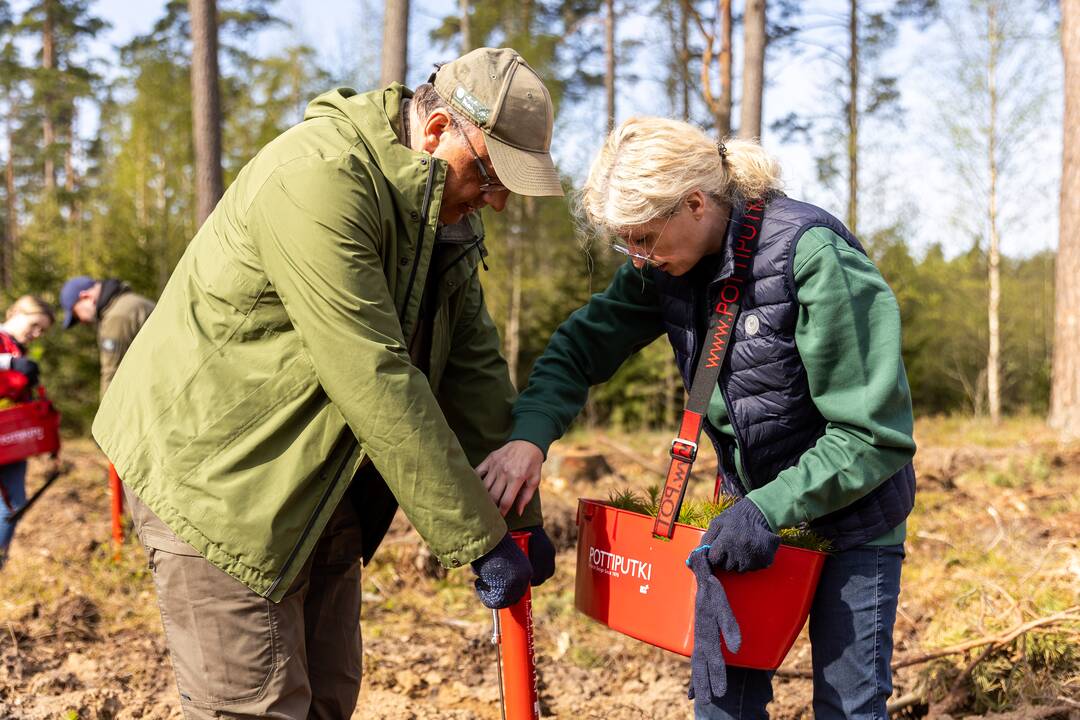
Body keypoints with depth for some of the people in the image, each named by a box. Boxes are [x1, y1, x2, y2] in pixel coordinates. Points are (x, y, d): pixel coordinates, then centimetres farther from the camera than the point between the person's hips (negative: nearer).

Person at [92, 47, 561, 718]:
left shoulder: (447, 209, 4)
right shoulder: (319, 178, -26)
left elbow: (474, 366, 6)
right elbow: (375, 381, -30)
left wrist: (520, 517, 2)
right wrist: (479, 538, -25)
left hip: (320, 483, 9)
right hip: (216, 473, -9)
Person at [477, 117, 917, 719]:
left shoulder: (813, 256, -27)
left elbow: (875, 433, -25)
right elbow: (583, 344, -1)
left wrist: (769, 509, -30)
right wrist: (531, 436, -20)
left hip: (852, 509, -5)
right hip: (754, 501, 5)